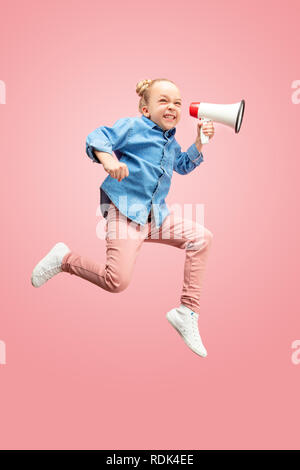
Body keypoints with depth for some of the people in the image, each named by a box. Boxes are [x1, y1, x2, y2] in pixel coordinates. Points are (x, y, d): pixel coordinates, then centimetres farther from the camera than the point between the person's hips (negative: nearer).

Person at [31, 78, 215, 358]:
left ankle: (187, 312, 3)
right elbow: (95, 139, -11)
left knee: (201, 237, -3)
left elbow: (184, 165, 33)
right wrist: (108, 157, -32)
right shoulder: (132, 126, -4)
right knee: (117, 282, -20)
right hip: (124, 210, -8)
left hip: (155, 214, 8)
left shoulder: (171, 141, 20)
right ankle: (64, 259, 8)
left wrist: (200, 142, 18)